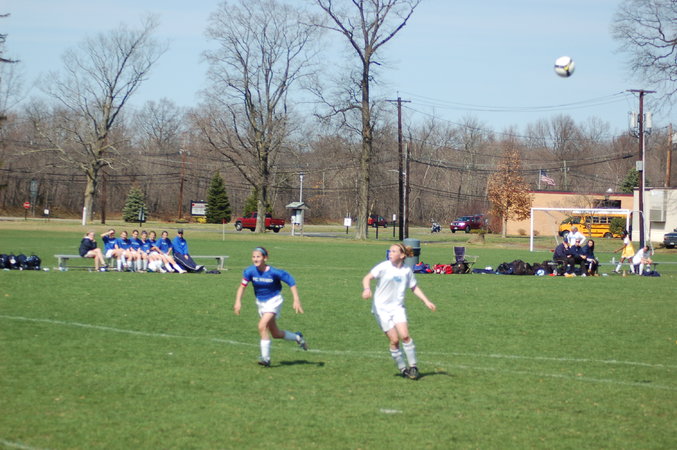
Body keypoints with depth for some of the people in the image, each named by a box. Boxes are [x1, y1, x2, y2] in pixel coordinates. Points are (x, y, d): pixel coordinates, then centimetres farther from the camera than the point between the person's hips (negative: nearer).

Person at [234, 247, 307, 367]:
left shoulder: (274, 272, -23)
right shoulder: (250, 271, -14)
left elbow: (291, 282, -16)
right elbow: (242, 286, -6)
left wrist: (296, 300, -21)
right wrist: (238, 301, -19)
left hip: (274, 300, -6)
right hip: (260, 302, 6)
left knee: (262, 326, -25)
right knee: (275, 334, 15)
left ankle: (266, 358, -20)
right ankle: (297, 337, 42)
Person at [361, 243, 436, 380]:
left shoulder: (407, 271, 2)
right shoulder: (384, 267, -8)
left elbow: (414, 287, 17)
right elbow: (367, 278, -13)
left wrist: (427, 301, 10)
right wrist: (367, 289, -34)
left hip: (397, 307, 2)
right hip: (381, 308, -2)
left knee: (405, 335, -16)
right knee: (394, 340, -7)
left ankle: (413, 366, -1)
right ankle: (402, 368, 10)